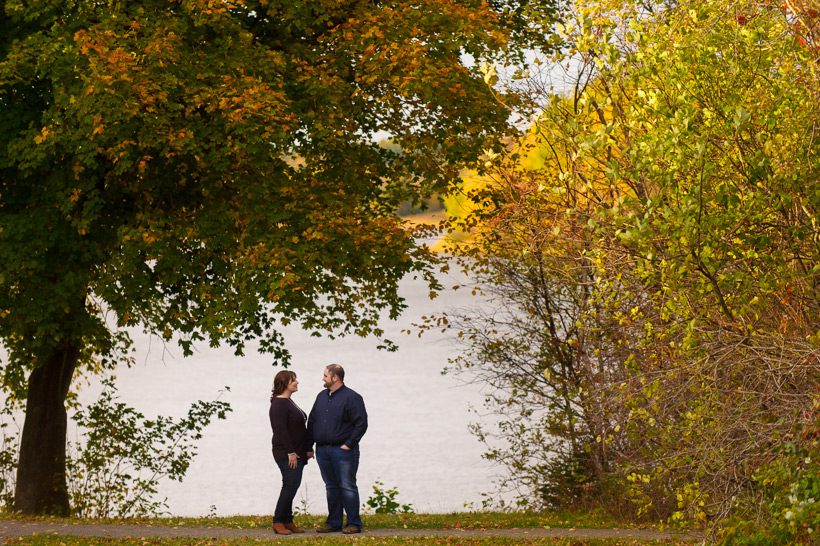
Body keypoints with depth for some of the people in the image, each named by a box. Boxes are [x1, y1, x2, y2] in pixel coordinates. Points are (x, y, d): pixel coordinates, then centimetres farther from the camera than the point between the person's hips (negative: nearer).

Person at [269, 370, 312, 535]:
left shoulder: (290, 402, 18)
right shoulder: (279, 404, -13)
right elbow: (280, 430, -19)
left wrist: (308, 448, 16)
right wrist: (290, 452, -21)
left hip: (296, 453, 9)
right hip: (286, 453, -9)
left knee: (292, 487, 9)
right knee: (290, 485, -10)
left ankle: (288, 521, 13)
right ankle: (278, 522, -4)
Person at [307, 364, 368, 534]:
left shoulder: (351, 397, -8)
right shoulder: (322, 397, 14)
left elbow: (361, 424, -12)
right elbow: (312, 421, 18)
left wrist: (349, 444, -14)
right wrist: (310, 446, 11)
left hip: (343, 450, -7)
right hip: (322, 450, 7)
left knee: (347, 486, -5)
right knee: (331, 487, 10)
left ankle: (354, 523, -1)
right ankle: (334, 522, 16)